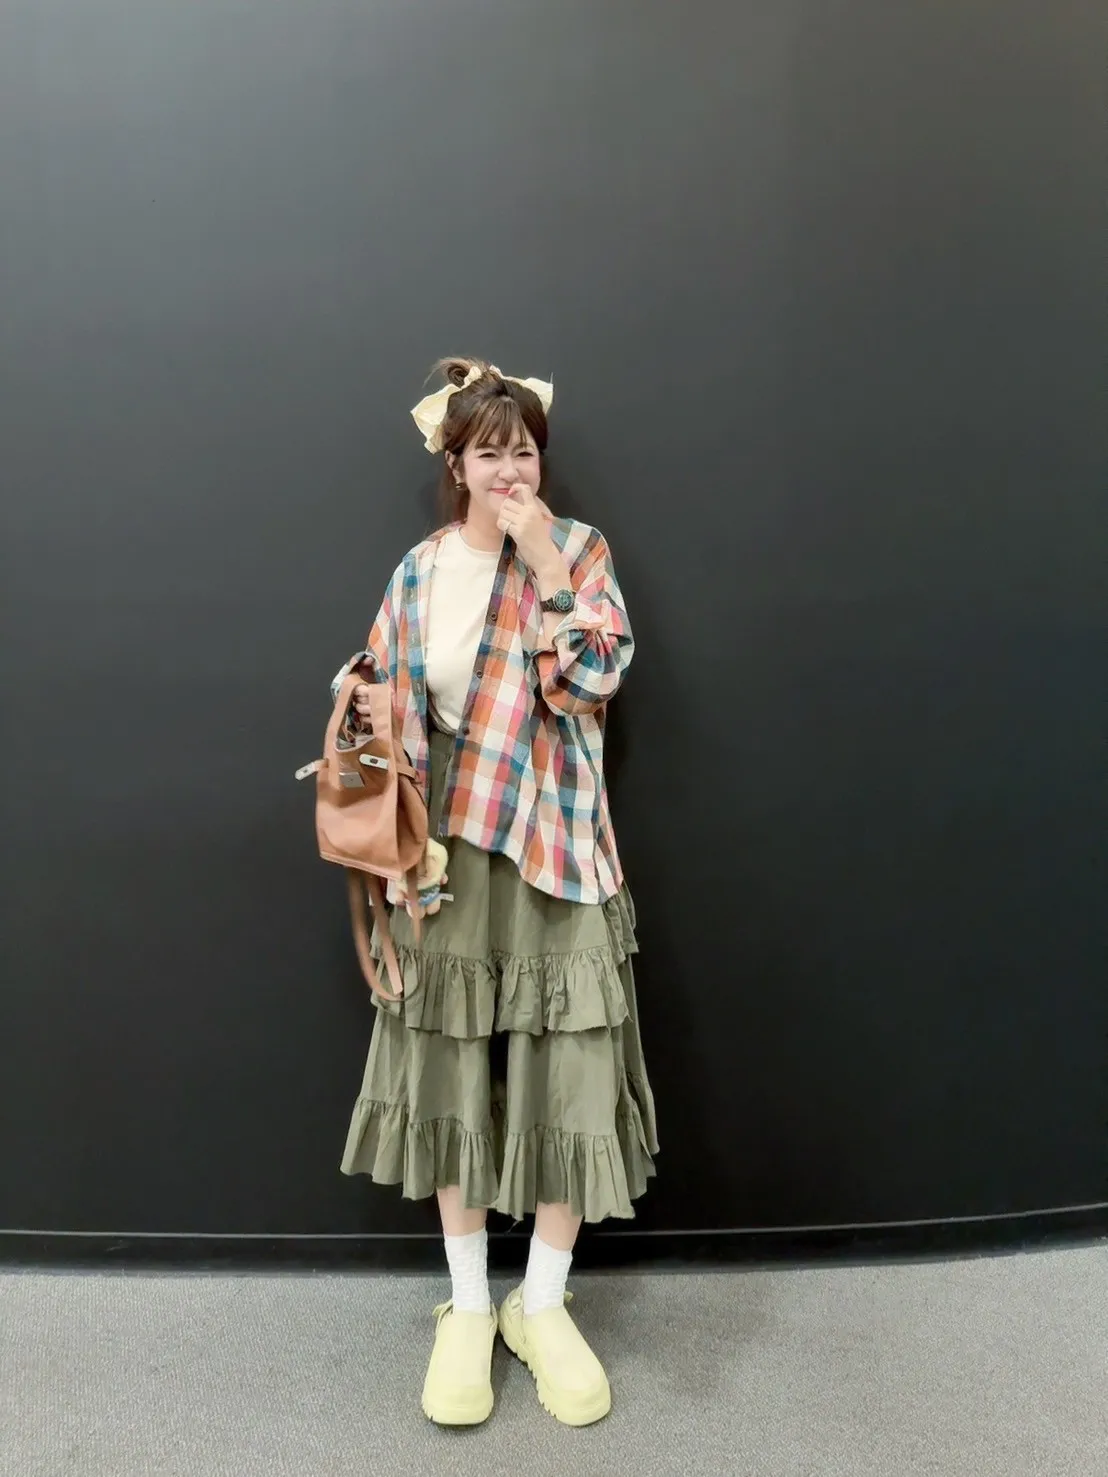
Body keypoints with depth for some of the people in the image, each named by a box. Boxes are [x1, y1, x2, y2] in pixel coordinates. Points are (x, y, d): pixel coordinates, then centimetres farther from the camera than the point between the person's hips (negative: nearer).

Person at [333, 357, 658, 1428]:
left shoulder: (576, 550, 0)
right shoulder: (419, 571, 6)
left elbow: (596, 678, -13)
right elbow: (390, 699, 13)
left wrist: (542, 562, -16)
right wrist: (370, 715, -8)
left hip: (553, 845, -2)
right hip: (449, 849, 2)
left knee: (567, 1076, 3)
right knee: (453, 1079, 9)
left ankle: (542, 1306, 24)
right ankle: (468, 1307, 27)